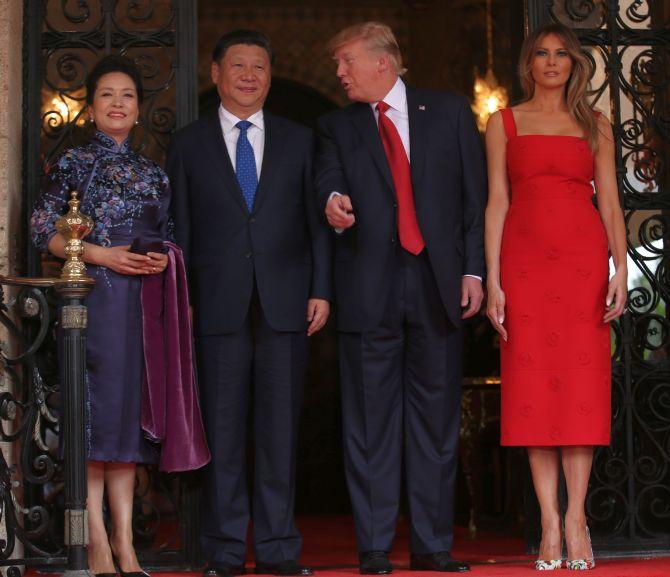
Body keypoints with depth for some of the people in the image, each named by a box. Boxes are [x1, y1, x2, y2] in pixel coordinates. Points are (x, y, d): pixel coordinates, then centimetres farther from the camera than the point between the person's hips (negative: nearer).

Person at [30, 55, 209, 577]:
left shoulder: (153, 173, 17)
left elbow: (167, 238, 20)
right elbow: (43, 229, -2)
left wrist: (162, 261, -3)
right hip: (92, 297, -4)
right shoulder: (74, 162, 4)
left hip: (143, 299, 4)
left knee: (130, 413, 3)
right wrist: (101, 255, -12)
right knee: (93, 408, -8)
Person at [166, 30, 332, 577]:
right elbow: (180, 226, 8)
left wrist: (320, 289, 1)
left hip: (286, 301, 1)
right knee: (224, 427, 1)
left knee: (281, 428, 1)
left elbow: (316, 220, 10)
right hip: (220, 303, 0)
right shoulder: (190, 143, 10)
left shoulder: (299, 140, 12)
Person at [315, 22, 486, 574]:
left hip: (439, 287, 0)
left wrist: (474, 270, 0)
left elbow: (476, 197, 7)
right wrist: (333, 201, -28)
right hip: (369, 291, 0)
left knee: (436, 420, 4)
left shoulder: (450, 112, 10)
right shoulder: (337, 127, 12)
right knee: (370, 423, 0)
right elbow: (328, 181, -4)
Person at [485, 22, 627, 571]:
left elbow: (610, 201, 8)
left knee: (582, 383, -5)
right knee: (533, 383, -4)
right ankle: (550, 525, -2)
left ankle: (576, 517, -2)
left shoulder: (595, 125, 13)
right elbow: (497, 202, 6)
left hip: (584, 257, 0)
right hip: (525, 258, 0)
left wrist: (620, 269, -5)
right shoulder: (505, 123, 12)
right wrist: (492, 280, -2)